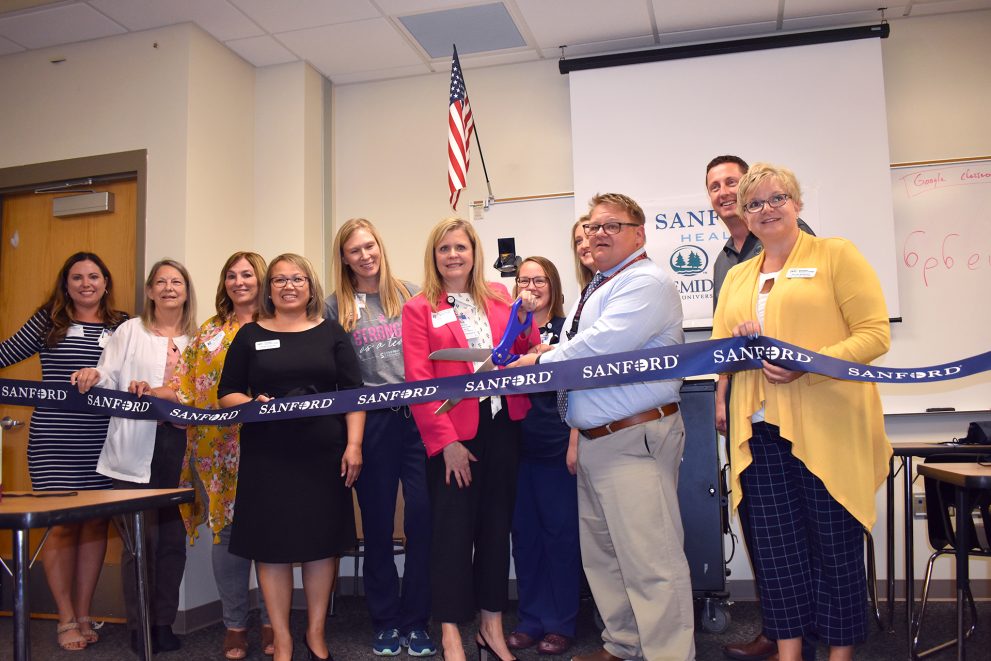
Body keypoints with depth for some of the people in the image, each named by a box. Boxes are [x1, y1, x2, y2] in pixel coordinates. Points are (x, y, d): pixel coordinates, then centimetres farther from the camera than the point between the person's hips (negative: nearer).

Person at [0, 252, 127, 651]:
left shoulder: (122, 325, 9)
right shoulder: (48, 320, 5)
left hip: (103, 442, 2)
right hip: (53, 443, -2)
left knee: (95, 524, 7)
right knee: (62, 524, -1)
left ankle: (84, 614, 19)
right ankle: (66, 619, 12)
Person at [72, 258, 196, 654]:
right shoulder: (130, 331, 7)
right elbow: (109, 380, 0)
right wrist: (92, 377, -21)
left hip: (180, 447, 2)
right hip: (136, 451, -2)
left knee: (174, 537, 7)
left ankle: (164, 622, 20)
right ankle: (139, 625, 13)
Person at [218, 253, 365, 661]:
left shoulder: (331, 333, 7)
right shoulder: (251, 335, 8)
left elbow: (353, 393, 3)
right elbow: (227, 393, 7)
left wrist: (353, 445, -7)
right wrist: (252, 405, -14)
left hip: (324, 455, 0)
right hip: (267, 456, 0)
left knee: (322, 541, 7)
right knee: (272, 544, 3)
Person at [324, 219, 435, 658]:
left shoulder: (411, 293, 9)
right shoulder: (336, 306, 9)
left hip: (419, 416, 0)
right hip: (370, 421, 1)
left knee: (423, 518, -3)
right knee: (378, 524, 9)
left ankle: (416, 621, 12)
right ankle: (385, 622, 22)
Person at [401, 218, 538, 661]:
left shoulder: (499, 297, 10)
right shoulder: (419, 309, 0)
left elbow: (525, 356, 9)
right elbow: (418, 380, -7)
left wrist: (526, 321, -9)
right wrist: (445, 441, -13)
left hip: (502, 425, 4)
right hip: (454, 433, -4)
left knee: (496, 524, 12)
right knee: (453, 529, 3)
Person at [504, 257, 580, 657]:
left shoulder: (567, 329, 0)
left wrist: (575, 444, -8)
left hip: (557, 447, -3)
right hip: (517, 447, 3)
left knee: (560, 532, 4)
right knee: (524, 533, 10)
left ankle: (560, 625, 15)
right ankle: (530, 621, 22)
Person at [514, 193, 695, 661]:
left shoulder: (646, 283, -11)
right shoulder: (596, 289, 21)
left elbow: (601, 345, -22)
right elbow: (577, 349, 24)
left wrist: (540, 361, -9)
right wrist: (551, 354, 2)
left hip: (635, 438, -10)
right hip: (593, 441, 11)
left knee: (650, 561, -8)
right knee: (601, 555, 18)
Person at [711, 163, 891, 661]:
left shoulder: (836, 254, 2)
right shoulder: (737, 277, 18)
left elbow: (875, 334, -7)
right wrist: (736, 344, -3)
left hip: (827, 429, -4)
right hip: (760, 432, 5)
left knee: (835, 546, 3)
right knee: (776, 549, 8)